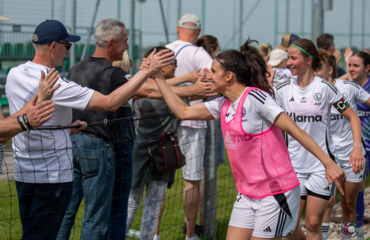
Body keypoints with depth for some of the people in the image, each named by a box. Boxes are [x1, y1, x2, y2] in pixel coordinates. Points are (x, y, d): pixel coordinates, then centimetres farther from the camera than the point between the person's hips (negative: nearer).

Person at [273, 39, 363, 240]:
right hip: (293, 165, 3)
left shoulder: (324, 87, -6)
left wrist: (357, 147, -14)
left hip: (322, 164, -3)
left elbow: (352, 117, -2)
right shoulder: (283, 90, 2)